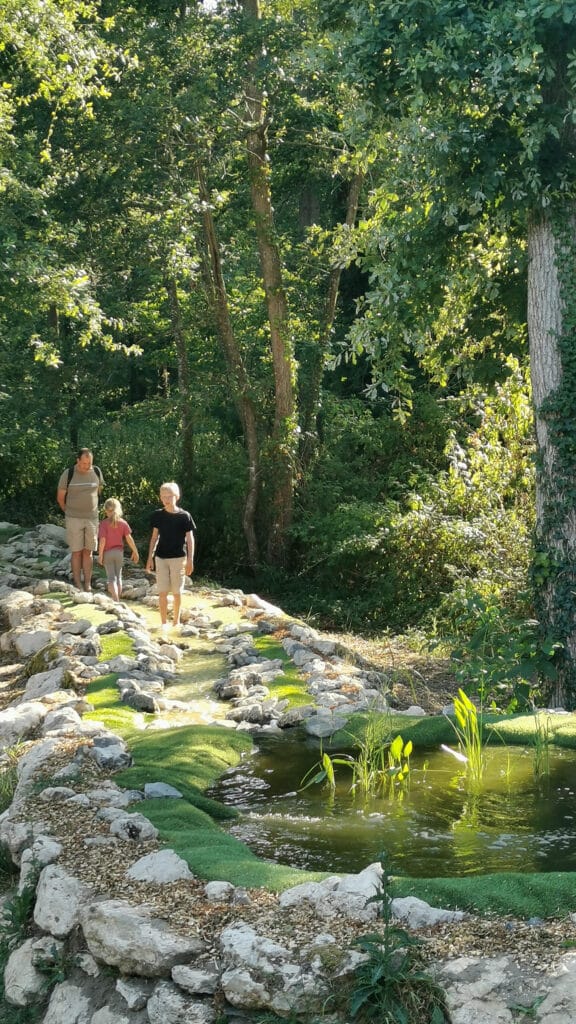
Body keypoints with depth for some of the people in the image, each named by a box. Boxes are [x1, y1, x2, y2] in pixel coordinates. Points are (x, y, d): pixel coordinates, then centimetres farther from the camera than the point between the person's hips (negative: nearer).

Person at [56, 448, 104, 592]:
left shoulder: (96, 472, 1)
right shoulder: (68, 474, -8)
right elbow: (60, 498, 3)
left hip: (92, 519, 2)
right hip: (74, 519, -2)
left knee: (88, 552, 6)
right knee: (76, 552, 0)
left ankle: (88, 584, 11)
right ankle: (78, 585, 5)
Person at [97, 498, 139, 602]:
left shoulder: (104, 523, -11)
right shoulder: (123, 522, -2)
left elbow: (102, 540, -16)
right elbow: (129, 538, -5)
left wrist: (100, 555, -11)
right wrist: (135, 551, 3)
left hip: (107, 553, -3)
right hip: (119, 552, 3)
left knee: (111, 577, 1)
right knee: (118, 576, 15)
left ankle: (116, 601, -9)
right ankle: (118, 599, 20)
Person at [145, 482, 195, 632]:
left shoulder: (184, 516, -6)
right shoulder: (158, 515, 2)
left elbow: (190, 539, -2)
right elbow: (154, 537, 9)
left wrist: (190, 560, -6)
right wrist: (150, 558, 7)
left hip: (178, 558, -2)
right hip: (161, 558, 2)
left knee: (177, 592, 6)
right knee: (162, 592, -1)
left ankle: (176, 621, 19)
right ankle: (164, 623, 6)